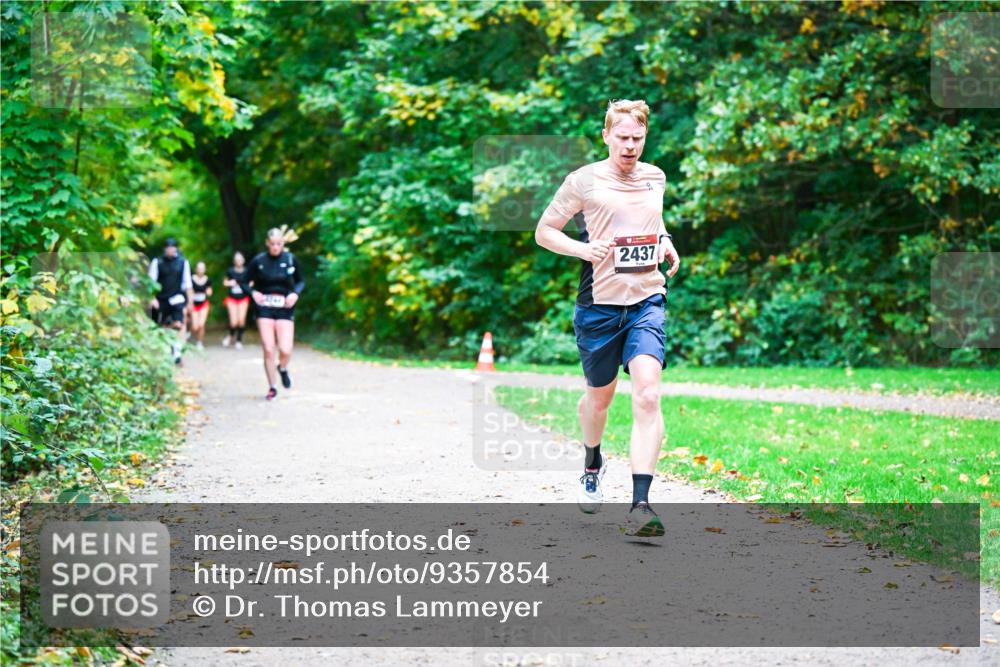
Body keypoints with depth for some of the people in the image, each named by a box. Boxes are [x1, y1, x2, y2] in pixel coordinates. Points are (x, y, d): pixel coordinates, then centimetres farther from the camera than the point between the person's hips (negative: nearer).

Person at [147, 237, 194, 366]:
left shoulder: (182, 262, 3)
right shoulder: (157, 262, -1)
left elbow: (187, 283, 8)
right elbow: (151, 282, 0)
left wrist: (190, 300, 8)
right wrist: (152, 298, -9)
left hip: (177, 298, -1)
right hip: (161, 299, 1)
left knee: (178, 324, -18)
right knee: (162, 327, 9)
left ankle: (177, 353, -16)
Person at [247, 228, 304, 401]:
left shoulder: (291, 260, 0)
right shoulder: (258, 261, -1)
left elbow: (301, 281, 13)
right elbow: (246, 281, 8)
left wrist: (295, 293, -7)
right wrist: (253, 292, -11)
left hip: (285, 309, 0)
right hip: (264, 308, 0)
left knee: (285, 350, -12)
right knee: (268, 349, -5)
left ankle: (282, 368, 25)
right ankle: (272, 387, 12)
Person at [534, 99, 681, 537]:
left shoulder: (655, 178, 11)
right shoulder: (584, 180, -3)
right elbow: (543, 231, 2)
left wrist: (665, 243, 11)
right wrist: (583, 249, -15)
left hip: (647, 300, 2)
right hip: (599, 303, -2)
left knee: (647, 395, -17)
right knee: (600, 396, 15)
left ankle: (640, 506, -21)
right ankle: (592, 464, 49)